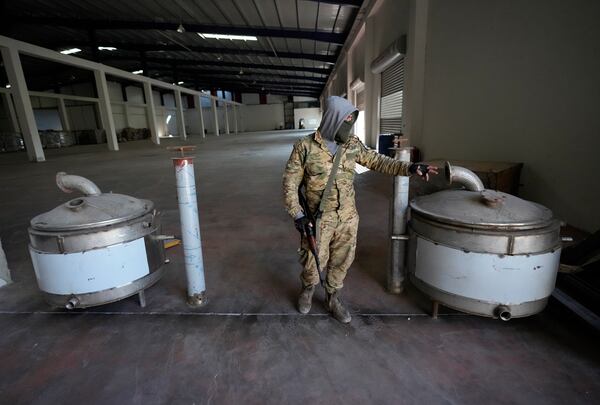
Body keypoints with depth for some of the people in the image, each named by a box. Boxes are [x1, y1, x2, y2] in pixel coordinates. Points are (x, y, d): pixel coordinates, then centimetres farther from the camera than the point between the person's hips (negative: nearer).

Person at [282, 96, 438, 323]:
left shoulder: (353, 145, 2)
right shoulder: (305, 147, -10)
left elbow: (378, 162, 4)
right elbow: (290, 182, -7)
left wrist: (410, 168, -9)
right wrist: (297, 215, -12)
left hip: (348, 218, 4)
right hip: (318, 219, -3)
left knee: (340, 262, 14)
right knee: (314, 262, 9)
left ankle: (333, 300, 37)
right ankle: (308, 290, 42)